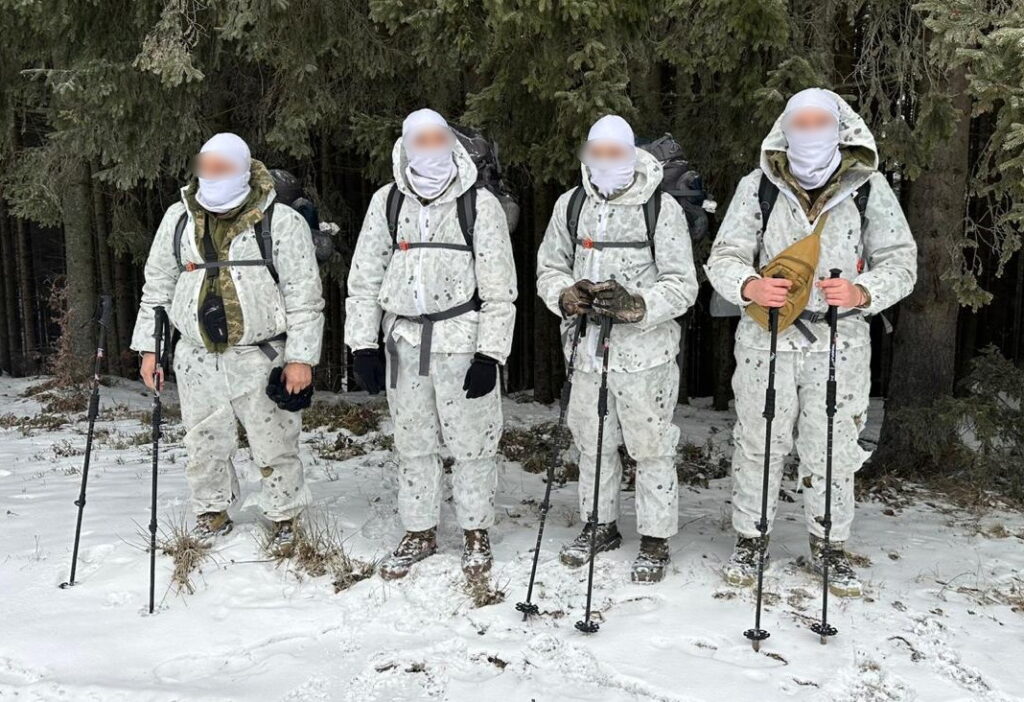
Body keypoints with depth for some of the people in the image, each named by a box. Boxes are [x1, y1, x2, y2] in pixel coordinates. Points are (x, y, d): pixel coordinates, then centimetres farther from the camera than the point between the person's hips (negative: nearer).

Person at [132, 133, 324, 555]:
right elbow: (157, 288, 12)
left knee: (274, 446, 4)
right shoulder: (178, 219, 5)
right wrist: (149, 347, 9)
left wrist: (301, 357, -10)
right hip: (198, 361, 4)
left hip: (261, 359, -3)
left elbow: (304, 297, -7)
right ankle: (212, 513, 34)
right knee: (205, 446, 13)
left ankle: (284, 518, 24)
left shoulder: (281, 222, -7)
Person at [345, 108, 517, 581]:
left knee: (472, 444, 5)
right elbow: (364, 279, 8)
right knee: (412, 444, 14)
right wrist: (363, 346, 3)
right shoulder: (387, 202, 5)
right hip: (405, 342, 4)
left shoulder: (480, 205, -5)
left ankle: (475, 533, 24)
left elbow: (499, 289, -6)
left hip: (462, 343, -3)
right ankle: (419, 533, 30)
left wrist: (490, 355, -12)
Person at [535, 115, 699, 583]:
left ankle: (655, 539, 20)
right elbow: (549, 267, 13)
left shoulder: (662, 208, -7)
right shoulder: (570, 205, 7)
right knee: (592, 443, 16)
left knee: (651, 447, 4)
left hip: (645, 350, -4)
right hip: (588, 349, 5)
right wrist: (565, 295, -9)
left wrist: (636, 304, -25)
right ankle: (600, 526, 35)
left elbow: (682, 285, -8)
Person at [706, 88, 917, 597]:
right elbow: (724, 257, -2)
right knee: (758, 444, 10)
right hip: (766, 340, 0)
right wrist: (749, 286, -24)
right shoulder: (757, 187, -2)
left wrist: (862, 292, -20)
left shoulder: (869, 189, -1)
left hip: (840, 344, 0)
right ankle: (750, 538, 29)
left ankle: (830, 546, 29)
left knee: (832, 450, 9)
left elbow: (900, 261, 1)